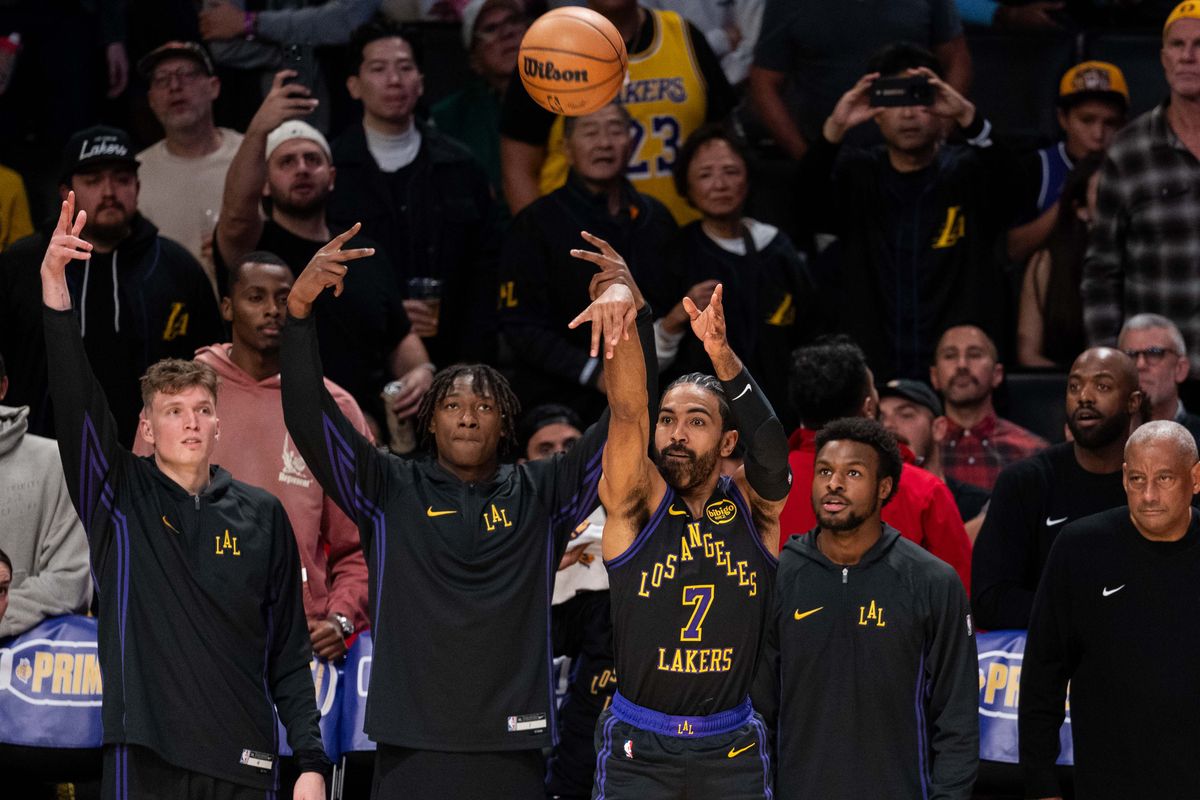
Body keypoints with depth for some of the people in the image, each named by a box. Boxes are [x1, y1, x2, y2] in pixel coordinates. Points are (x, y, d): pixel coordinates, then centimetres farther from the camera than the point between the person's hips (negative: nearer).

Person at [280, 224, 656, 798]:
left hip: (512, 752, 1)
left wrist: (631, 314, -11)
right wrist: (299, 309, -15)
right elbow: (308, 417, 0)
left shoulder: (540, 494, 11)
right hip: (410, 751, -1)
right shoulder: (390, 491, 9)